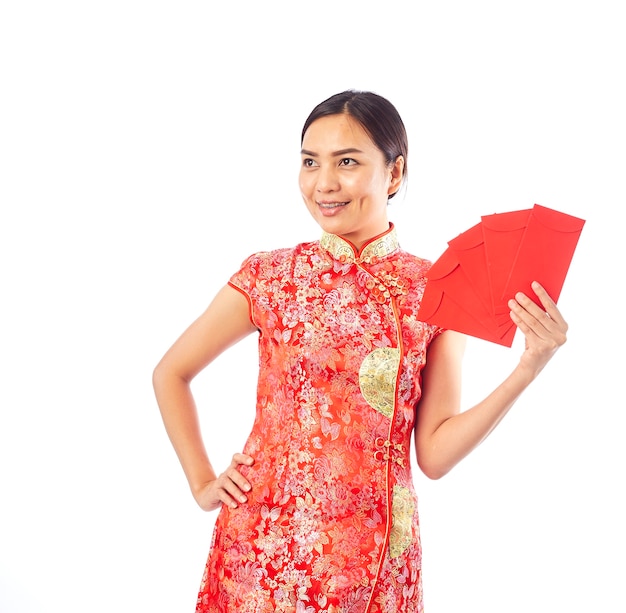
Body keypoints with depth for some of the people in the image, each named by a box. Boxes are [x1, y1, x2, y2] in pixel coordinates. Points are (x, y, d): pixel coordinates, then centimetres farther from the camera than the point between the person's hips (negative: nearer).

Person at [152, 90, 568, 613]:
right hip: (267, 543, 0)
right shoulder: (270, 276, -4)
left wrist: (528, 369, -13)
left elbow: (434, 454, -5)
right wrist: (202, 483, 3)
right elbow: (170, 374, 8)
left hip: (376, 556, 0)